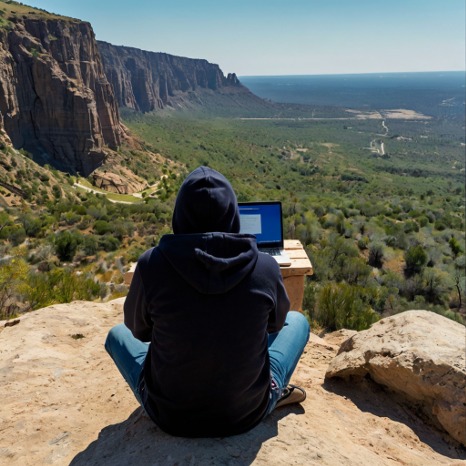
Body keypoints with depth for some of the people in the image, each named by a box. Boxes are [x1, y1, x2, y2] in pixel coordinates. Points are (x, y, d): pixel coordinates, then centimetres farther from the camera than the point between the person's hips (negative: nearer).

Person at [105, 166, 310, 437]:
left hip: (170, 416, 0)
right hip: (247, 414, 1)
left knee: (118, 334, 26)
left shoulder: (152, 265, -19)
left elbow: (139, 330, 0)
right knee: (297, 321, 22)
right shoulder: (266, 267, -16)